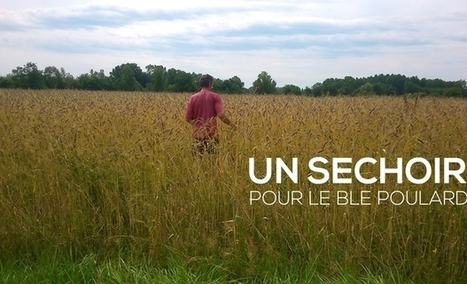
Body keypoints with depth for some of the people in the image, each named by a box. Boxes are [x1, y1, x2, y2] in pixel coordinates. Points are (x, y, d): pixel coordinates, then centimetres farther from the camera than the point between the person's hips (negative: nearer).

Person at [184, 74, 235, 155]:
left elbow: (188, 118, 1)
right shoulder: (215, 97, -5)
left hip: (198, 134, 2)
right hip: (212, 134, -2)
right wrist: (231, 124, 1)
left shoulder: (193, 98, 1)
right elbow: (221, 115, -15)